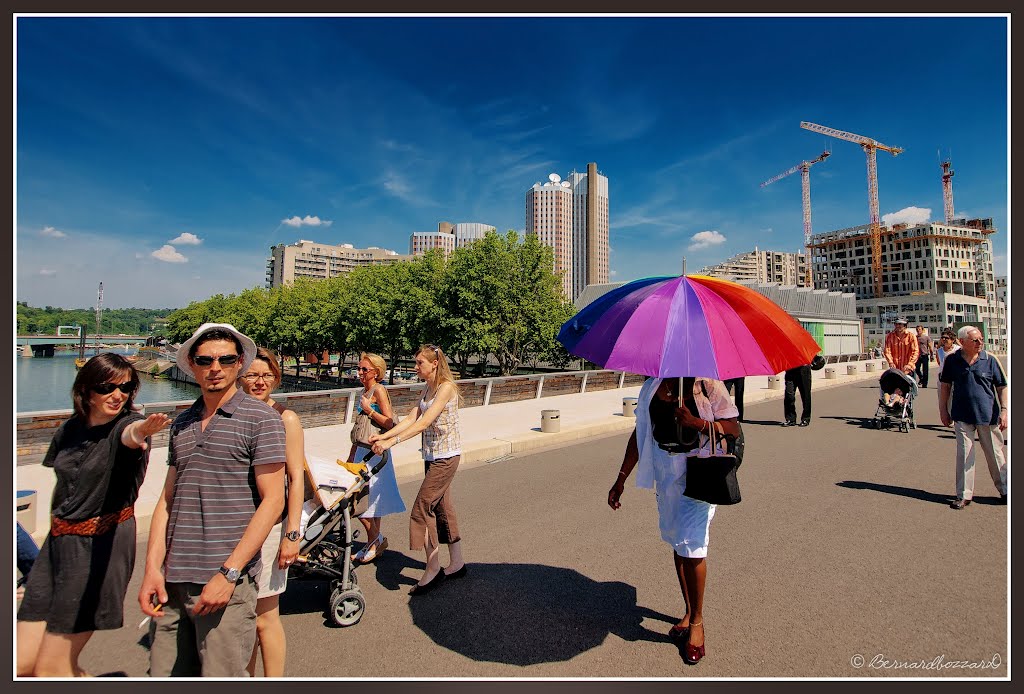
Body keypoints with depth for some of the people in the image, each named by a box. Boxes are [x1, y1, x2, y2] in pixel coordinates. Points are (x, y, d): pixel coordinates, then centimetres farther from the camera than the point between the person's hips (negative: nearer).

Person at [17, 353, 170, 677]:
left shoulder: (127, 423, -13)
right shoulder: (69, 429, 6)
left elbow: (128, 433, -39)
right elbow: (62, 482, 21)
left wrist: (138, 433, -62)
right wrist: (57, 532, 16)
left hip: (102, 545, -7)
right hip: (58, 542, 7)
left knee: (50, 668, 1)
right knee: (20, 665, 10)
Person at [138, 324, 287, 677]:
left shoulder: (261, 418, -8)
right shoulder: (182, 423, 11)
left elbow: (272, 501, -11)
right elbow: (167, 499, 12)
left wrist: (229, 573, -14)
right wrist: (153, 568, 2)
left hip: (227, 580, -5)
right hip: (171, 581, 5)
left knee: (221, 673, 2)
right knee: (164, 672, 13)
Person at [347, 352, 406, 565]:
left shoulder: (379, 390, -12)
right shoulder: (364, 391, 12)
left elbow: (389, 423, -18)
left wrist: (369, 410, -18)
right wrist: (352, 454, 19)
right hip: (363, 450, 8)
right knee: (369, 499, 13)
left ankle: (375, 539, 12)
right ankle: (375, 543, 24)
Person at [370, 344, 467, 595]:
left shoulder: (446, 387, -16)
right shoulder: (428, 389, 12)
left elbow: (424, 423, -23)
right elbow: (411, 418, 7)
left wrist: (392, 442, -26)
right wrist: (383, 435, -4)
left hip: (446, 455, -9)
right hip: (432, 455, 9)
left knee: (422, 508, -7)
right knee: (442, 507, 13)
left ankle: (433, 569, 7)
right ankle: (456, 564, 26)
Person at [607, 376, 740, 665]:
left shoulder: (707, 382, -7)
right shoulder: (651, 387, 5)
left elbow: (733, 429, -6)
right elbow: (640, 434, 10)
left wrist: (698, 423, -25)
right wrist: (621, 479, 10)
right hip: (666, 473, 5)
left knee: (692, 545, -6)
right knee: (677, 544, 14)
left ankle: (697, 621, 17)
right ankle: (689, 612, 33)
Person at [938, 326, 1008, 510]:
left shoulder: (989, 360, -2)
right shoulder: (952, 360, -2)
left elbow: (1002, 387, 4)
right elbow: (945, 386, 7)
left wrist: (1004, 410, -6)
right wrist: (943, 410, 6)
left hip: (988, 415, 1)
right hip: (962, 417, 0)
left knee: (995, 454, 12)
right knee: (964, 455, 2)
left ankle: (1005, 490, 30)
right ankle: (964, 494, 10)